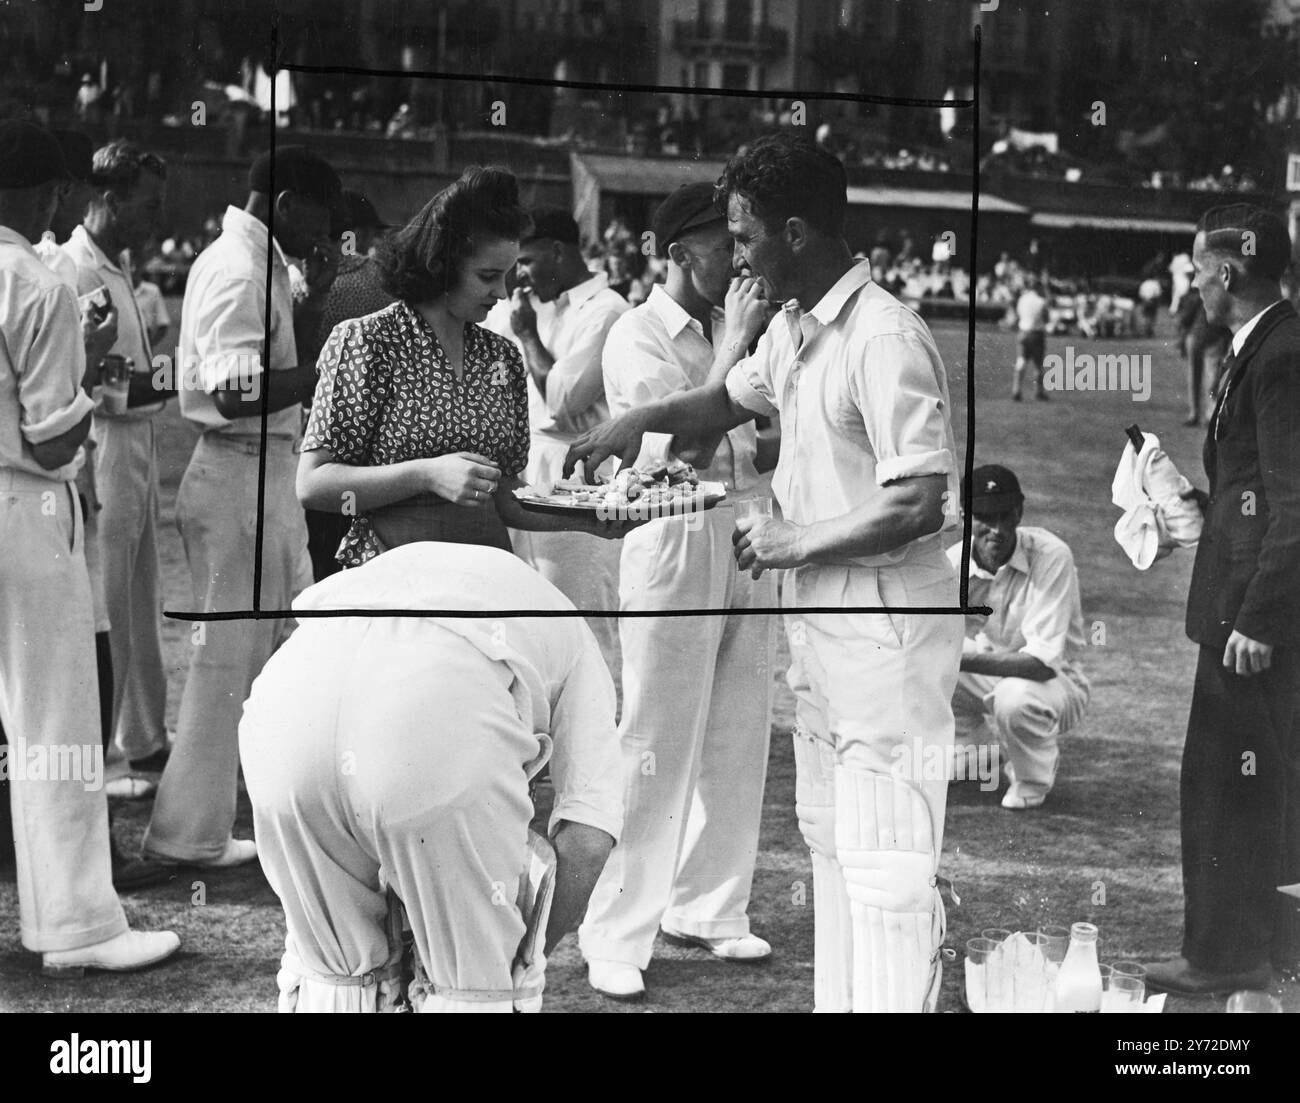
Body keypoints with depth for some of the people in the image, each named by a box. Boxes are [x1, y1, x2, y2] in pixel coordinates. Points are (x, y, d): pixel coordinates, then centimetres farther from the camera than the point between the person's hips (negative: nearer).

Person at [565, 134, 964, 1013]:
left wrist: (797, 541, -14)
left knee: (885, 865, -8)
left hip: (886, 625, -10)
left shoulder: (884, 338, -20)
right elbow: (731, 400, 28)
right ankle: (837, 1000, 29)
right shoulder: (793, 329, 8)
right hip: (819, 615, 10)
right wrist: (641, 421, 10)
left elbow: (920, 506, -24)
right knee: (829, 840, 18)